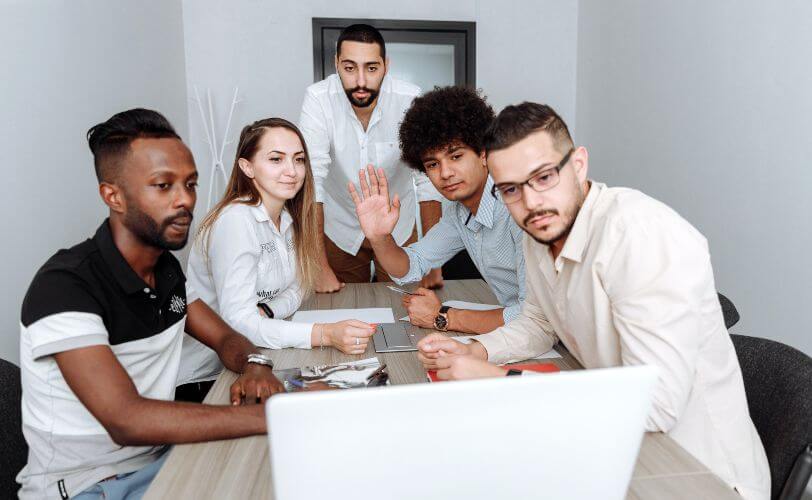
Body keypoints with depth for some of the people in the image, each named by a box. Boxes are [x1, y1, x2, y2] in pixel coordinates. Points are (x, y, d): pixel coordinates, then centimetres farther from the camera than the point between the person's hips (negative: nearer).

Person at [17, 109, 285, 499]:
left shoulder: (168, 269, 2)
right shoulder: (63, 286, -23)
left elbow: (226, 338, 9)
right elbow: (127, 421, -31)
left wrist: (254, 365, -15)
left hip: (161, 455, 7)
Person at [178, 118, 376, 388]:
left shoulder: (289, 218, 3)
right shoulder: (236, 220, -22)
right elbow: (237, 320, -27)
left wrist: (265, 311, -17)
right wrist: (325, 334, -37)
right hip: (203, 376, -7)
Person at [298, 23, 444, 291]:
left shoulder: (410, 100, -23)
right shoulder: (318, 98, -23)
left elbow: (427, 180, -21)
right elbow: (310, 179, -25)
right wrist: (320, 268, -28)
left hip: (398, 228, 1)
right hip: (340, 228, 0)